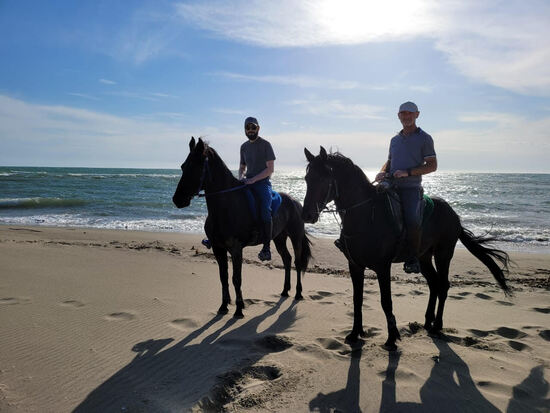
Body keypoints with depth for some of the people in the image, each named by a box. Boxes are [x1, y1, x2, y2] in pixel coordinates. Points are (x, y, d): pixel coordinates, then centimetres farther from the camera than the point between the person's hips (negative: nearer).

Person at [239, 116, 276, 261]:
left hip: (262, 182, -6)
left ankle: (266, 247, -26)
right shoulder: (244, 146, 17)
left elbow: (270, 168, -7)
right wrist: (241, 176, 1)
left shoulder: (265, 144, -1)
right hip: (247, 183, 6)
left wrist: (253, 179, -16)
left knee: (265, 211, -27)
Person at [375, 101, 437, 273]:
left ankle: (413, 259, -10)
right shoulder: (394, 139, 21)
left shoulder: (424, 138, 4)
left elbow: (432, 165, -2)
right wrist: (383, 172, 5)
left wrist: (407, 172, -14)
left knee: (412, 220, -24)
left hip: (411, 187, -6)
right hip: (391, 185, 6)